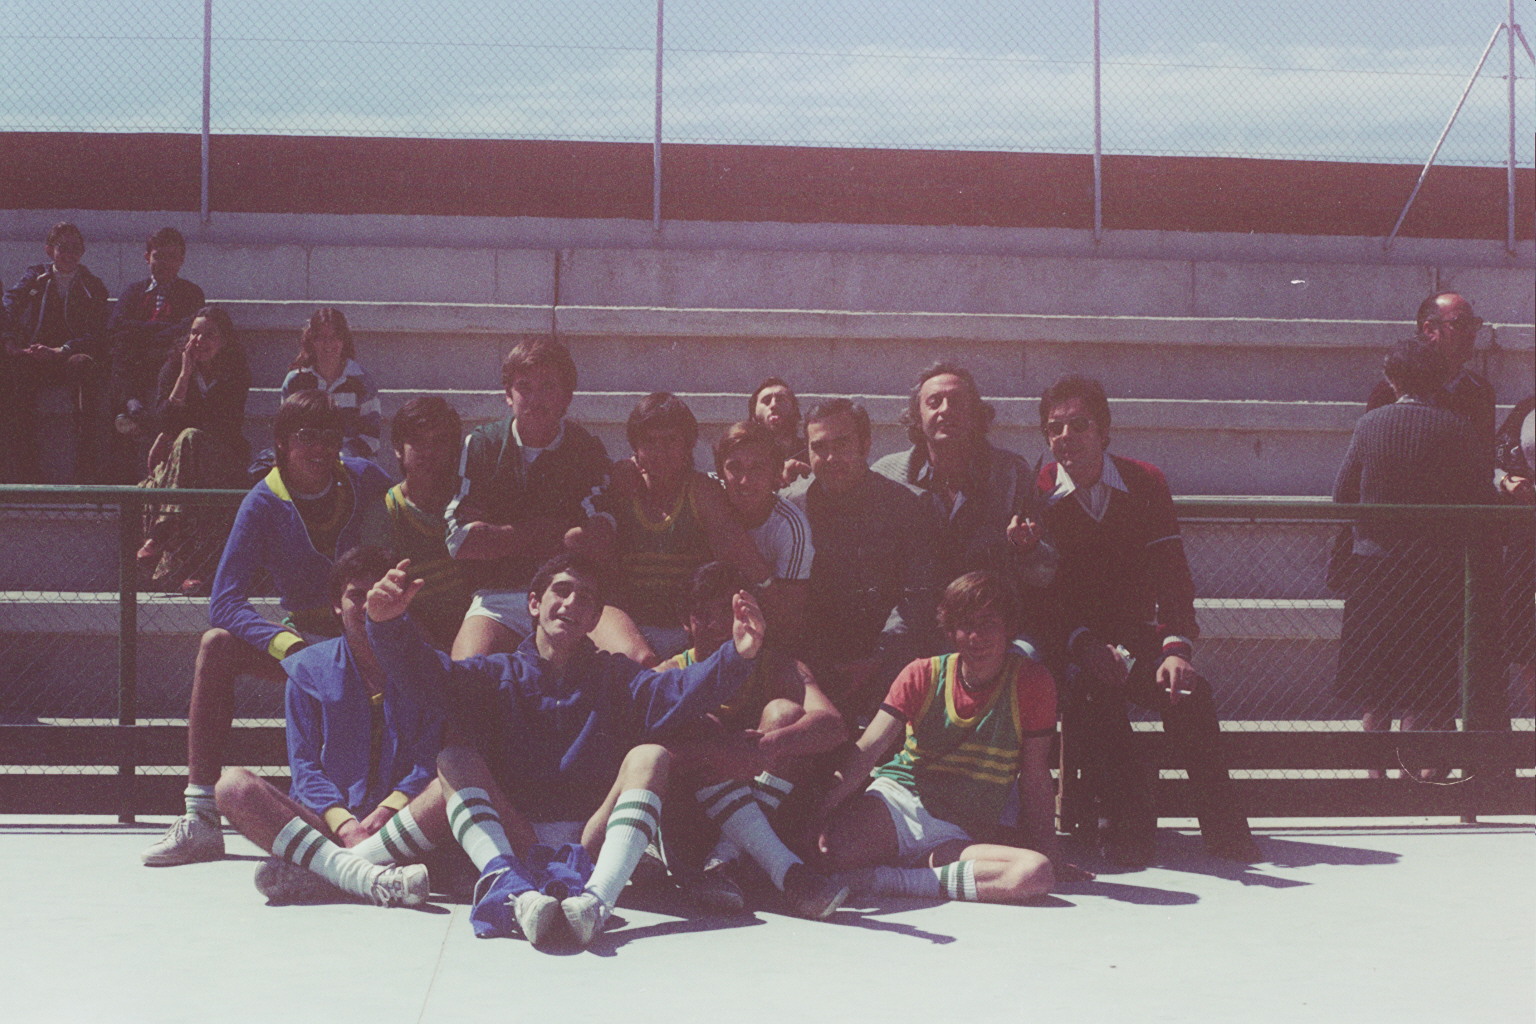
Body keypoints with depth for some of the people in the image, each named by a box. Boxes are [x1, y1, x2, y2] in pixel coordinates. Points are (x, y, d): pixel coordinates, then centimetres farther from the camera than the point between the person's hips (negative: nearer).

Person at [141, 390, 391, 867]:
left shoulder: (367, 481, -5)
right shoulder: (263, 505, -6)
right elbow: (225, 603, -13)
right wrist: (289, 646, -30)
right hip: (304, 636, 1)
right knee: (217, 646, -24)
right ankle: (201, 819, -26)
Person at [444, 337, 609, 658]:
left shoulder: (588, 451, 10)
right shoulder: (479, 446, 10)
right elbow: (459, 541, -1)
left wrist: (499, 538, -5)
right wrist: (542, 532, 1)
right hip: (497, 595, 0)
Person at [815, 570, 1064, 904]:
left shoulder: (1032, 682, 0)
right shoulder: (923, 675, 2)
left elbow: (1035, 779, 5)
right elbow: (869, 748, -10)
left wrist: (1050, 853, -1)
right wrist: (824, 805, -26)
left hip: (960, 837, 2)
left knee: (1038, 874, -33)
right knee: (824, 848, -36)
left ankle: (884, 879, -26)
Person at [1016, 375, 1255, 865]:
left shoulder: (1145, 483, 4)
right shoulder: (1036, 494, -2)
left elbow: (1171, 571, -3)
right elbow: (1036, 594, -7)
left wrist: (1177, 645, -21)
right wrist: (1083, 645, -25)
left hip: (1137, 637, 2)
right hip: (1068, 646, -2)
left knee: (1189, 690, -26)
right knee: (1094, 694, -34)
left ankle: (1223, 824, -16)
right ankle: (1129, 824, -27)